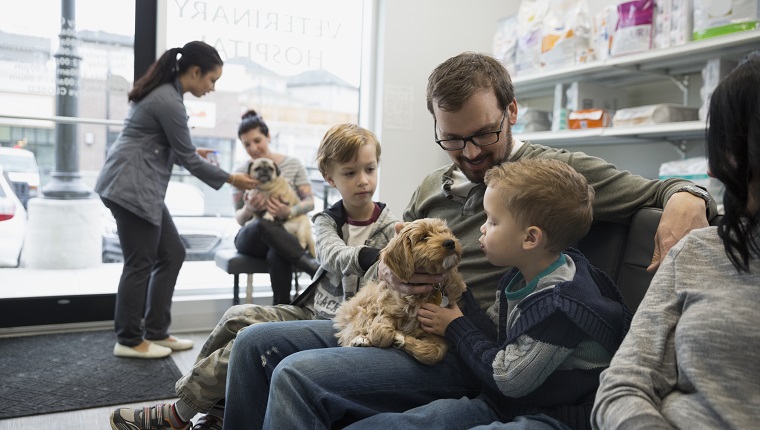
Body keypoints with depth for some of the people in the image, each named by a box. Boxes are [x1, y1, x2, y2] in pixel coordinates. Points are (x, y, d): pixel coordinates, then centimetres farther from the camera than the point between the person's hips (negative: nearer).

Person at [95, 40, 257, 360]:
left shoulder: (164, 91, 12)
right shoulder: (168, 100, -18)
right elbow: (188, 158, -12)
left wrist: (192, 152, 21)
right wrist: (231, 179, -4)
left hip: (142, 186, 10)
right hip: (131, 186, -10)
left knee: (172, 254, 10)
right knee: (141, 263, -2)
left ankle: (156, 332, 18)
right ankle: (129, 340, 12)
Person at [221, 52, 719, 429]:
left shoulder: (557, 172, -3)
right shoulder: (432, 187, 15)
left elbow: (670, 190, 1)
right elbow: (385, 270, 22)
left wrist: (686, 203, -23)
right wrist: (389, 271, -3)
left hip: (469, 355, -7)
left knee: (299, 374, -25)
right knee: (257, 343, 1)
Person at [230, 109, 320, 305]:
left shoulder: (293, 164, 6)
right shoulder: (241, 171, 8)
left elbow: (310, 201, 0)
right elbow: (239, 218, 5)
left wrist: (290, 211, -23)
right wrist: (249, 208, -21)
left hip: (286, 233, -1)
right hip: (252, 236, 1)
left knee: (277, 255, -41)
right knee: (262, 224, -40)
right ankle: (312, 265, -47)